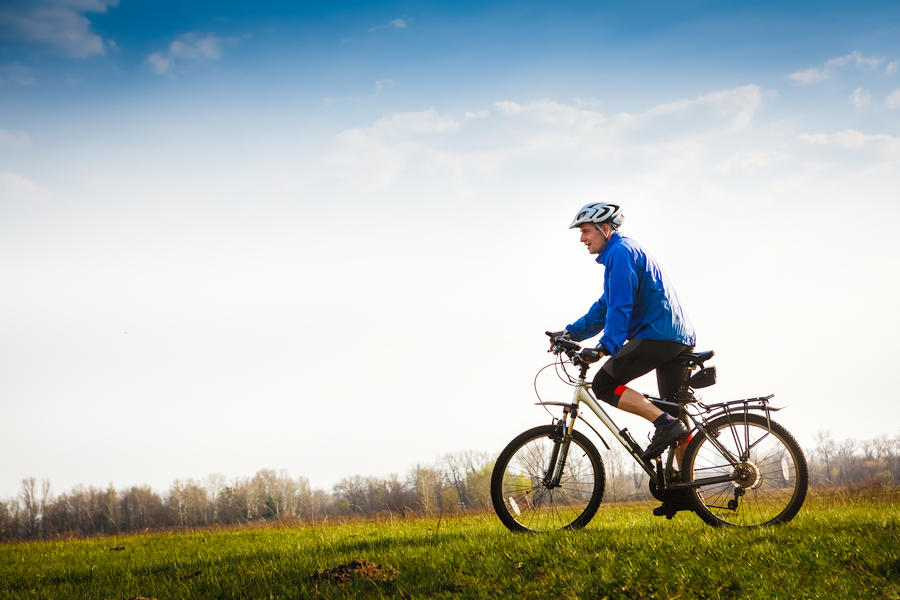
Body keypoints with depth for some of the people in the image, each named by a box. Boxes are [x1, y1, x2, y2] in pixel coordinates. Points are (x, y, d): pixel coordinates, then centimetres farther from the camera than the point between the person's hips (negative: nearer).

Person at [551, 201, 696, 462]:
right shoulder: (618, 252, 25)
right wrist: (571, 332, 22)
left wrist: (606, 347, -28)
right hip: (679, 338, 11)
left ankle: (665, 424, -19)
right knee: (675, 411, 11)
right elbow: (605, 307, 29)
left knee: (604, 384, -9)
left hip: (658, 334, -11)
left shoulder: (620, 252, -8)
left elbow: (621, 306, -20)